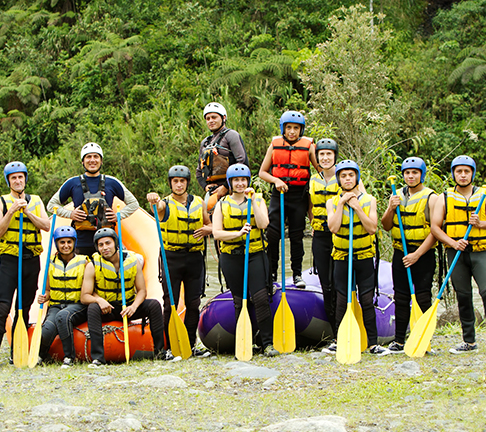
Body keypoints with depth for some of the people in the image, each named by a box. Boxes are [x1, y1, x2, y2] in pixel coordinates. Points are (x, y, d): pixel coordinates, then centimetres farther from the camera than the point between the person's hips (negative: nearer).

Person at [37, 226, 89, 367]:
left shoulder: (83, 262, 4)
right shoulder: (52, 263, 11)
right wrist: (44, 297, -2)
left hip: (77, 305, -2)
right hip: (56, 305, 2)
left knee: (63, 315, -39)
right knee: (48, 329, -31)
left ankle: (69, 357, -26)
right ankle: (41, 355, 2)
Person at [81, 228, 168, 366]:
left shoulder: (133, 261, -5)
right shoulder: (93, 266, -10)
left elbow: (142, 290, -3)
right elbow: (84, 297, -12)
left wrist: (133, 306, -24)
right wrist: (99, 300, -34)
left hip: (129, 307, 2)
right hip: (106, 309, -2)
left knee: (154, 305, -21)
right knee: (93, 308, -34)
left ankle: (159, 351, -13)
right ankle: (97, 357, -36)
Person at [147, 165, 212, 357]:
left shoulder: (199, 203, 12)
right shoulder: (165, 204, 0)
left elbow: (209, 225, 21)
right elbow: (157, 206, -24)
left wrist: (206, 229, -4)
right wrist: (153, 199, -48)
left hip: (194, 258, 3)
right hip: (172, 258, -3)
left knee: (193, 303, 5)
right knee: (170, 304, -3)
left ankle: (191, 345, 13)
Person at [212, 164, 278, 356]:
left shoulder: (258, 200, 7)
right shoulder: (222, 205, 6)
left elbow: (263, 224, -9)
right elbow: (217, 232, -4)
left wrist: (252, 201, -13)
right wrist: (238, 233, -18)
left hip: (255, 255, -1)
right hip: (231, 258, 1)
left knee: (261, 298, -12)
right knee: (239, 302, 5)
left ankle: (268, 343, -8)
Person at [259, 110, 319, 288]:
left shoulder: (308, 146, 1)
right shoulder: (275, 144, 5)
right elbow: (262, 172, 9)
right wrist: (276, 180, -9)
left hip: (299, 195, -1)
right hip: (279, 193, 1)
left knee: (297, 236, 5)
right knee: (272, 233, -8)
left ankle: (297, 274, 15)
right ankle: (271, 271, 6)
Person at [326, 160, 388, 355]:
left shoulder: (369, 200, 2)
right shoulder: (333, 202, 3)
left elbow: (372, 228, -10)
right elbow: (333, 227, -14)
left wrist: (356, 207, -15)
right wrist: (342, 203, -14)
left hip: (364, 256, 0)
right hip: (342, 256, 0)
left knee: (367, 301, -1)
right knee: (342, 300, 2)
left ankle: (373, 342, 4)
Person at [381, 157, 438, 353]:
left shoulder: (430, 198, -6)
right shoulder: (397, 196, 10)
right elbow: (386, 226, 11)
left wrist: (417, 254, -17)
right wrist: (391, 209, -9)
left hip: (423, 254, -5)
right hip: (400, 254, 5)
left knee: (423, 298, -4)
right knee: (401, 298, 7)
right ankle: (399, 340, 12)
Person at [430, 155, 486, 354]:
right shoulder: (444, 198, 8)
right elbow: (435, 227, 3)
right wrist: (453, 242, -12)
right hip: (456, 253, 2)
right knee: (463, 296, 5)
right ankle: (469, 341, 15)